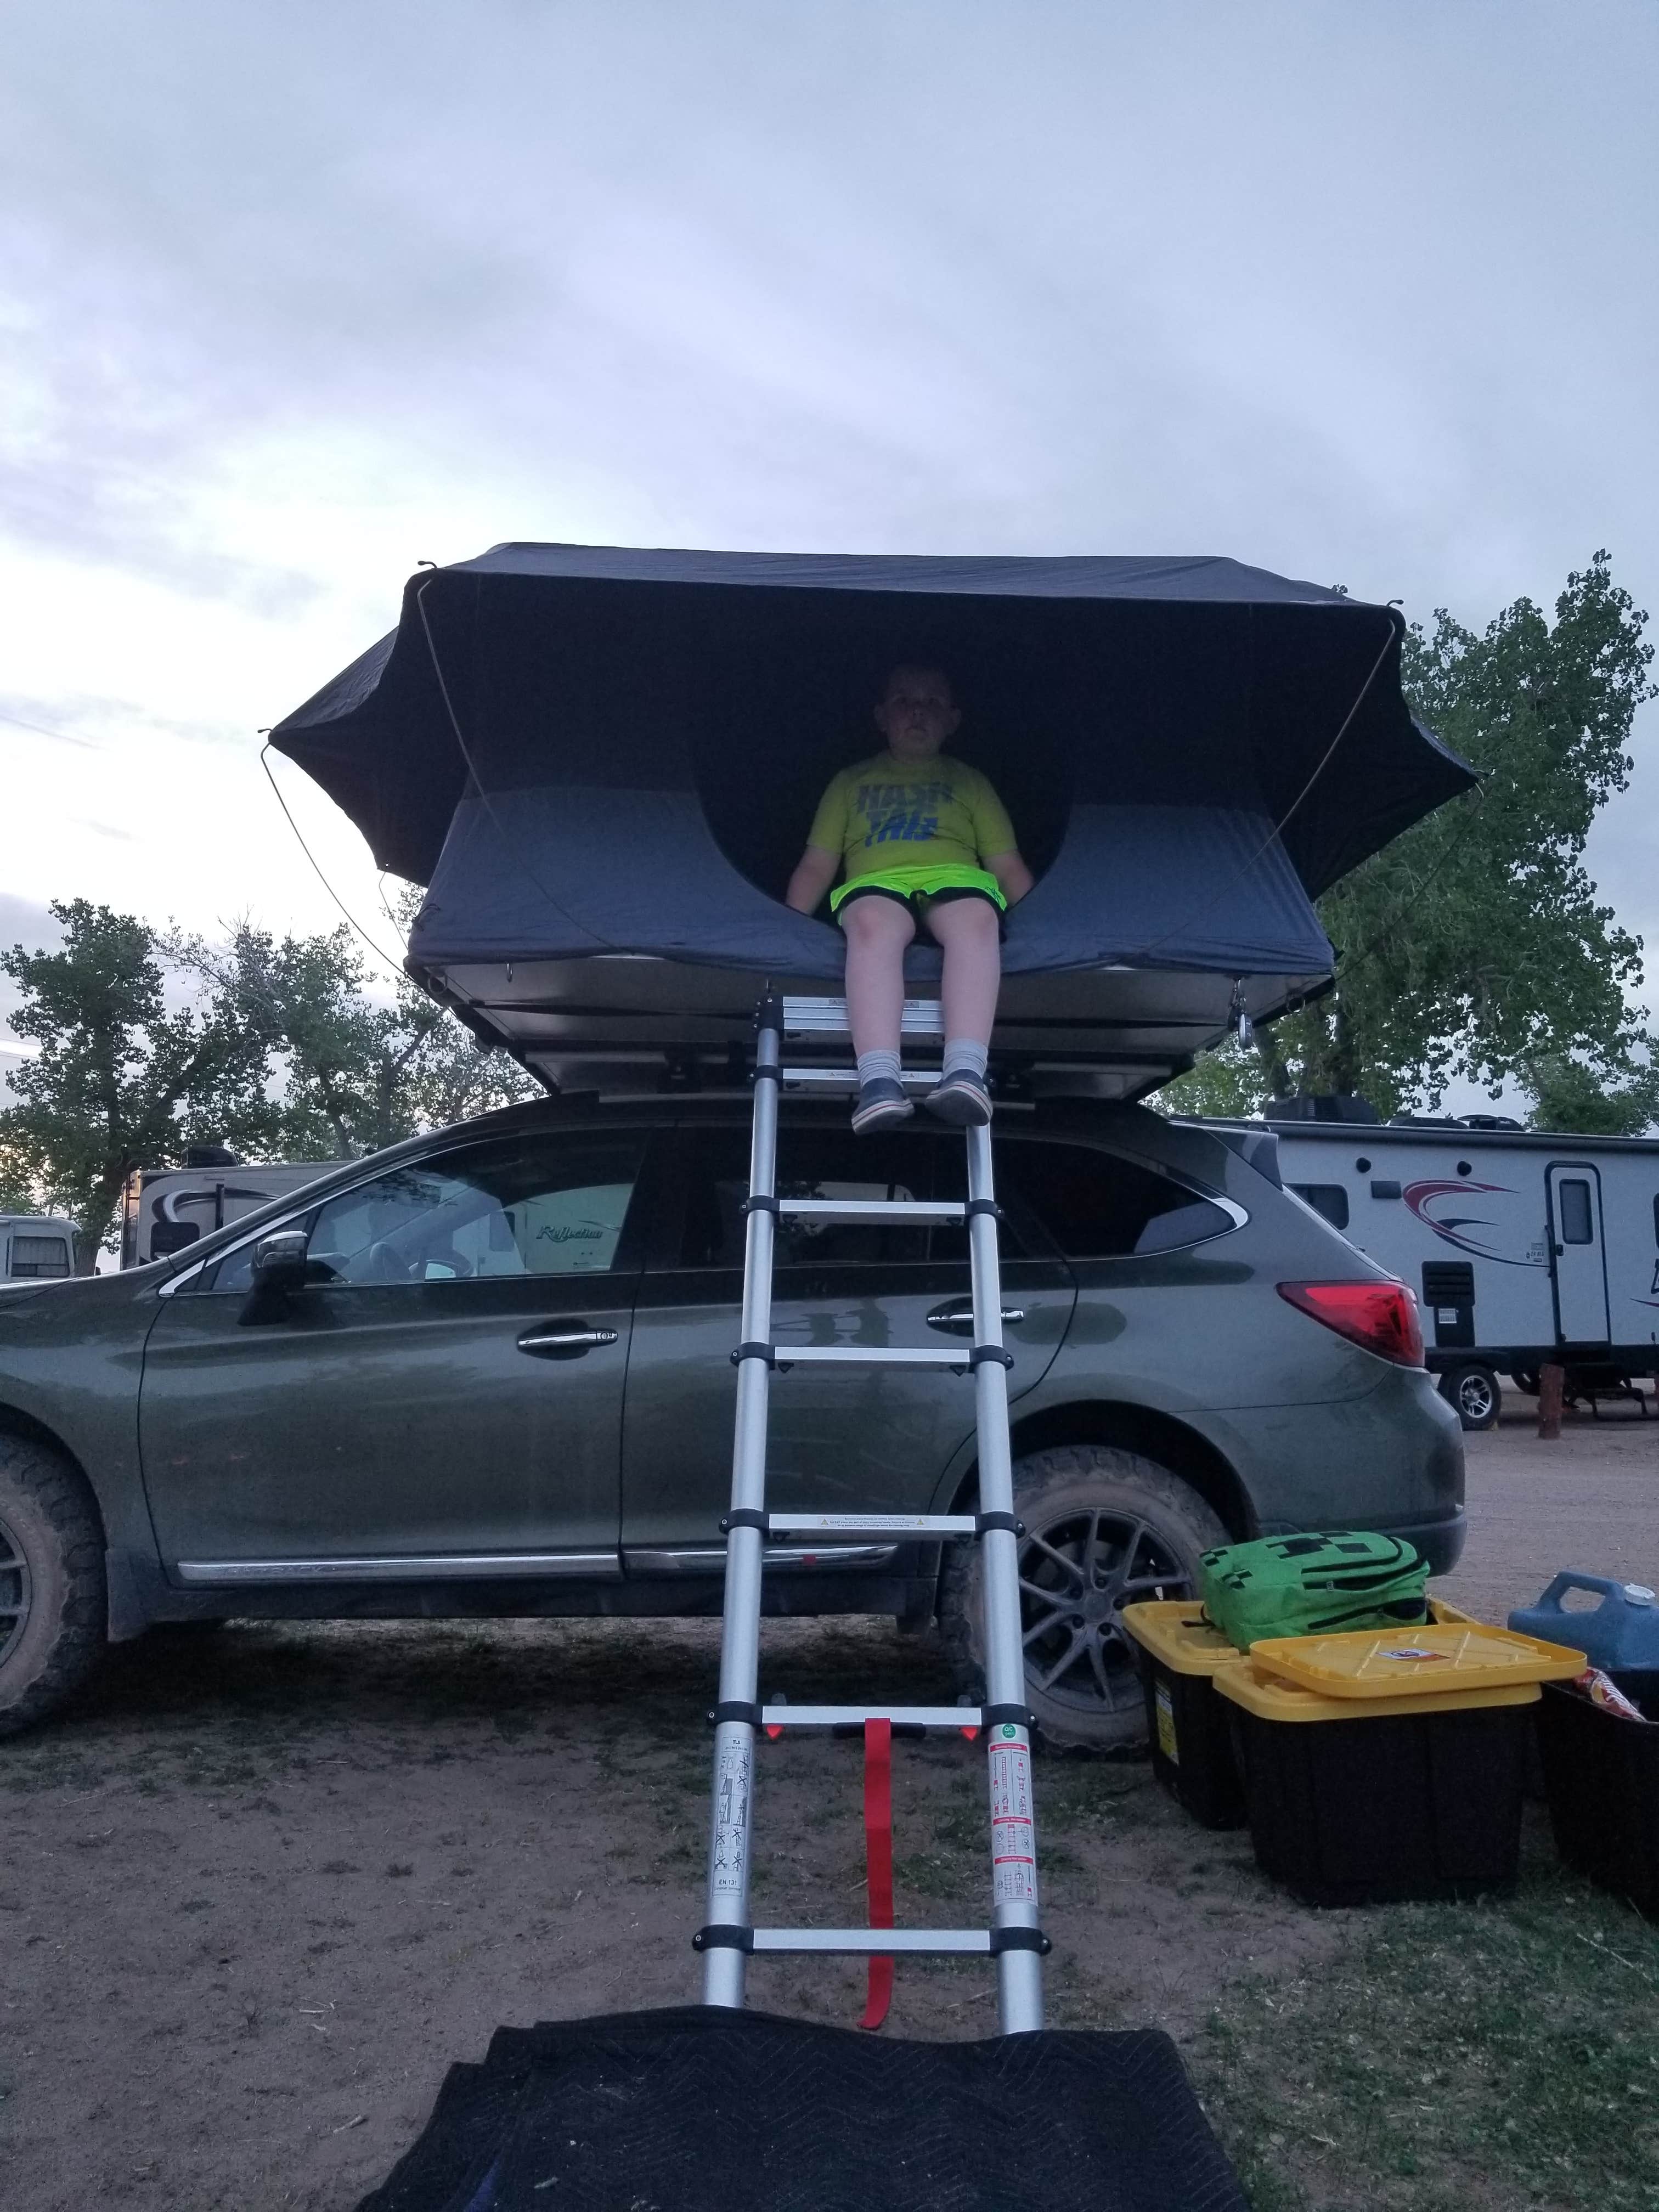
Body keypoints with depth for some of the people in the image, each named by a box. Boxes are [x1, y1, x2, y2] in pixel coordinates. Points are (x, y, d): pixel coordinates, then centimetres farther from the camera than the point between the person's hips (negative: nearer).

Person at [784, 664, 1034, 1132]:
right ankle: (880, 1081, -55)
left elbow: (1009, 867, 20)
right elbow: (817, 866, 22)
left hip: (956, 880, 0)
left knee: (976, 917, -39)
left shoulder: (970, 782, 30)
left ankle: (965, 1072, -55)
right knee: (872, 923, -40)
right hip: (876, 884, 0)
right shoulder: (851, 782, 30)